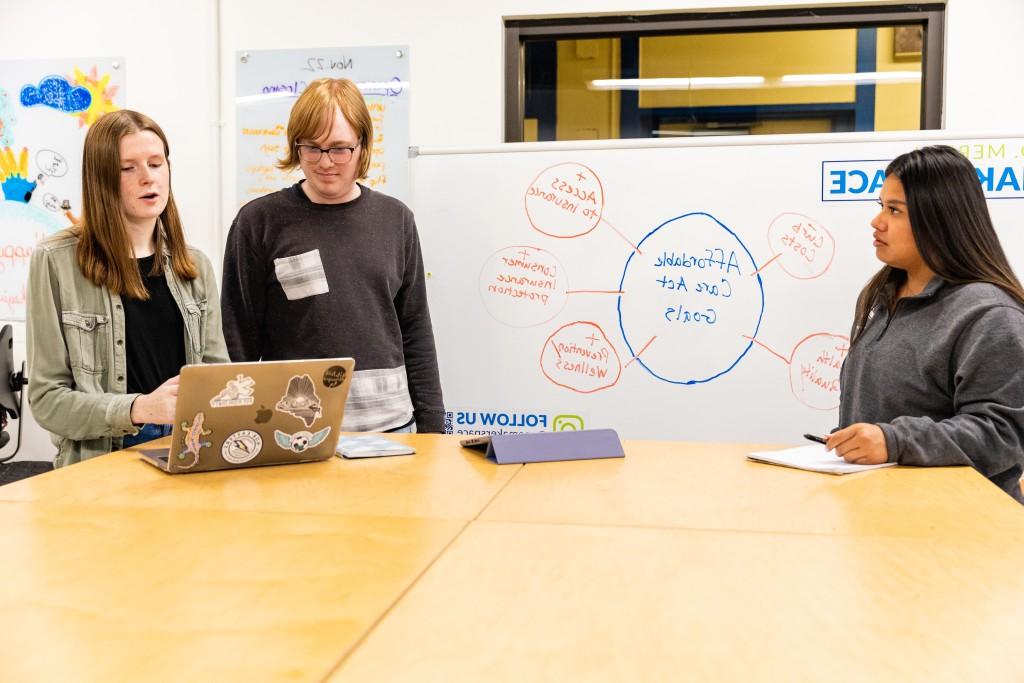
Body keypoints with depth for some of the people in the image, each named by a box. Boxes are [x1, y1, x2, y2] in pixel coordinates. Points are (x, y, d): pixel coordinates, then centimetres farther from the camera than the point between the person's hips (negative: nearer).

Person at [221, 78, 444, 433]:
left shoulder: (395, 219, 6)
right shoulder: (258, 223, -2)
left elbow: (415, 332, 8)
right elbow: (239, 339, -1)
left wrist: (431, 424, 5)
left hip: (390, 423, 3)